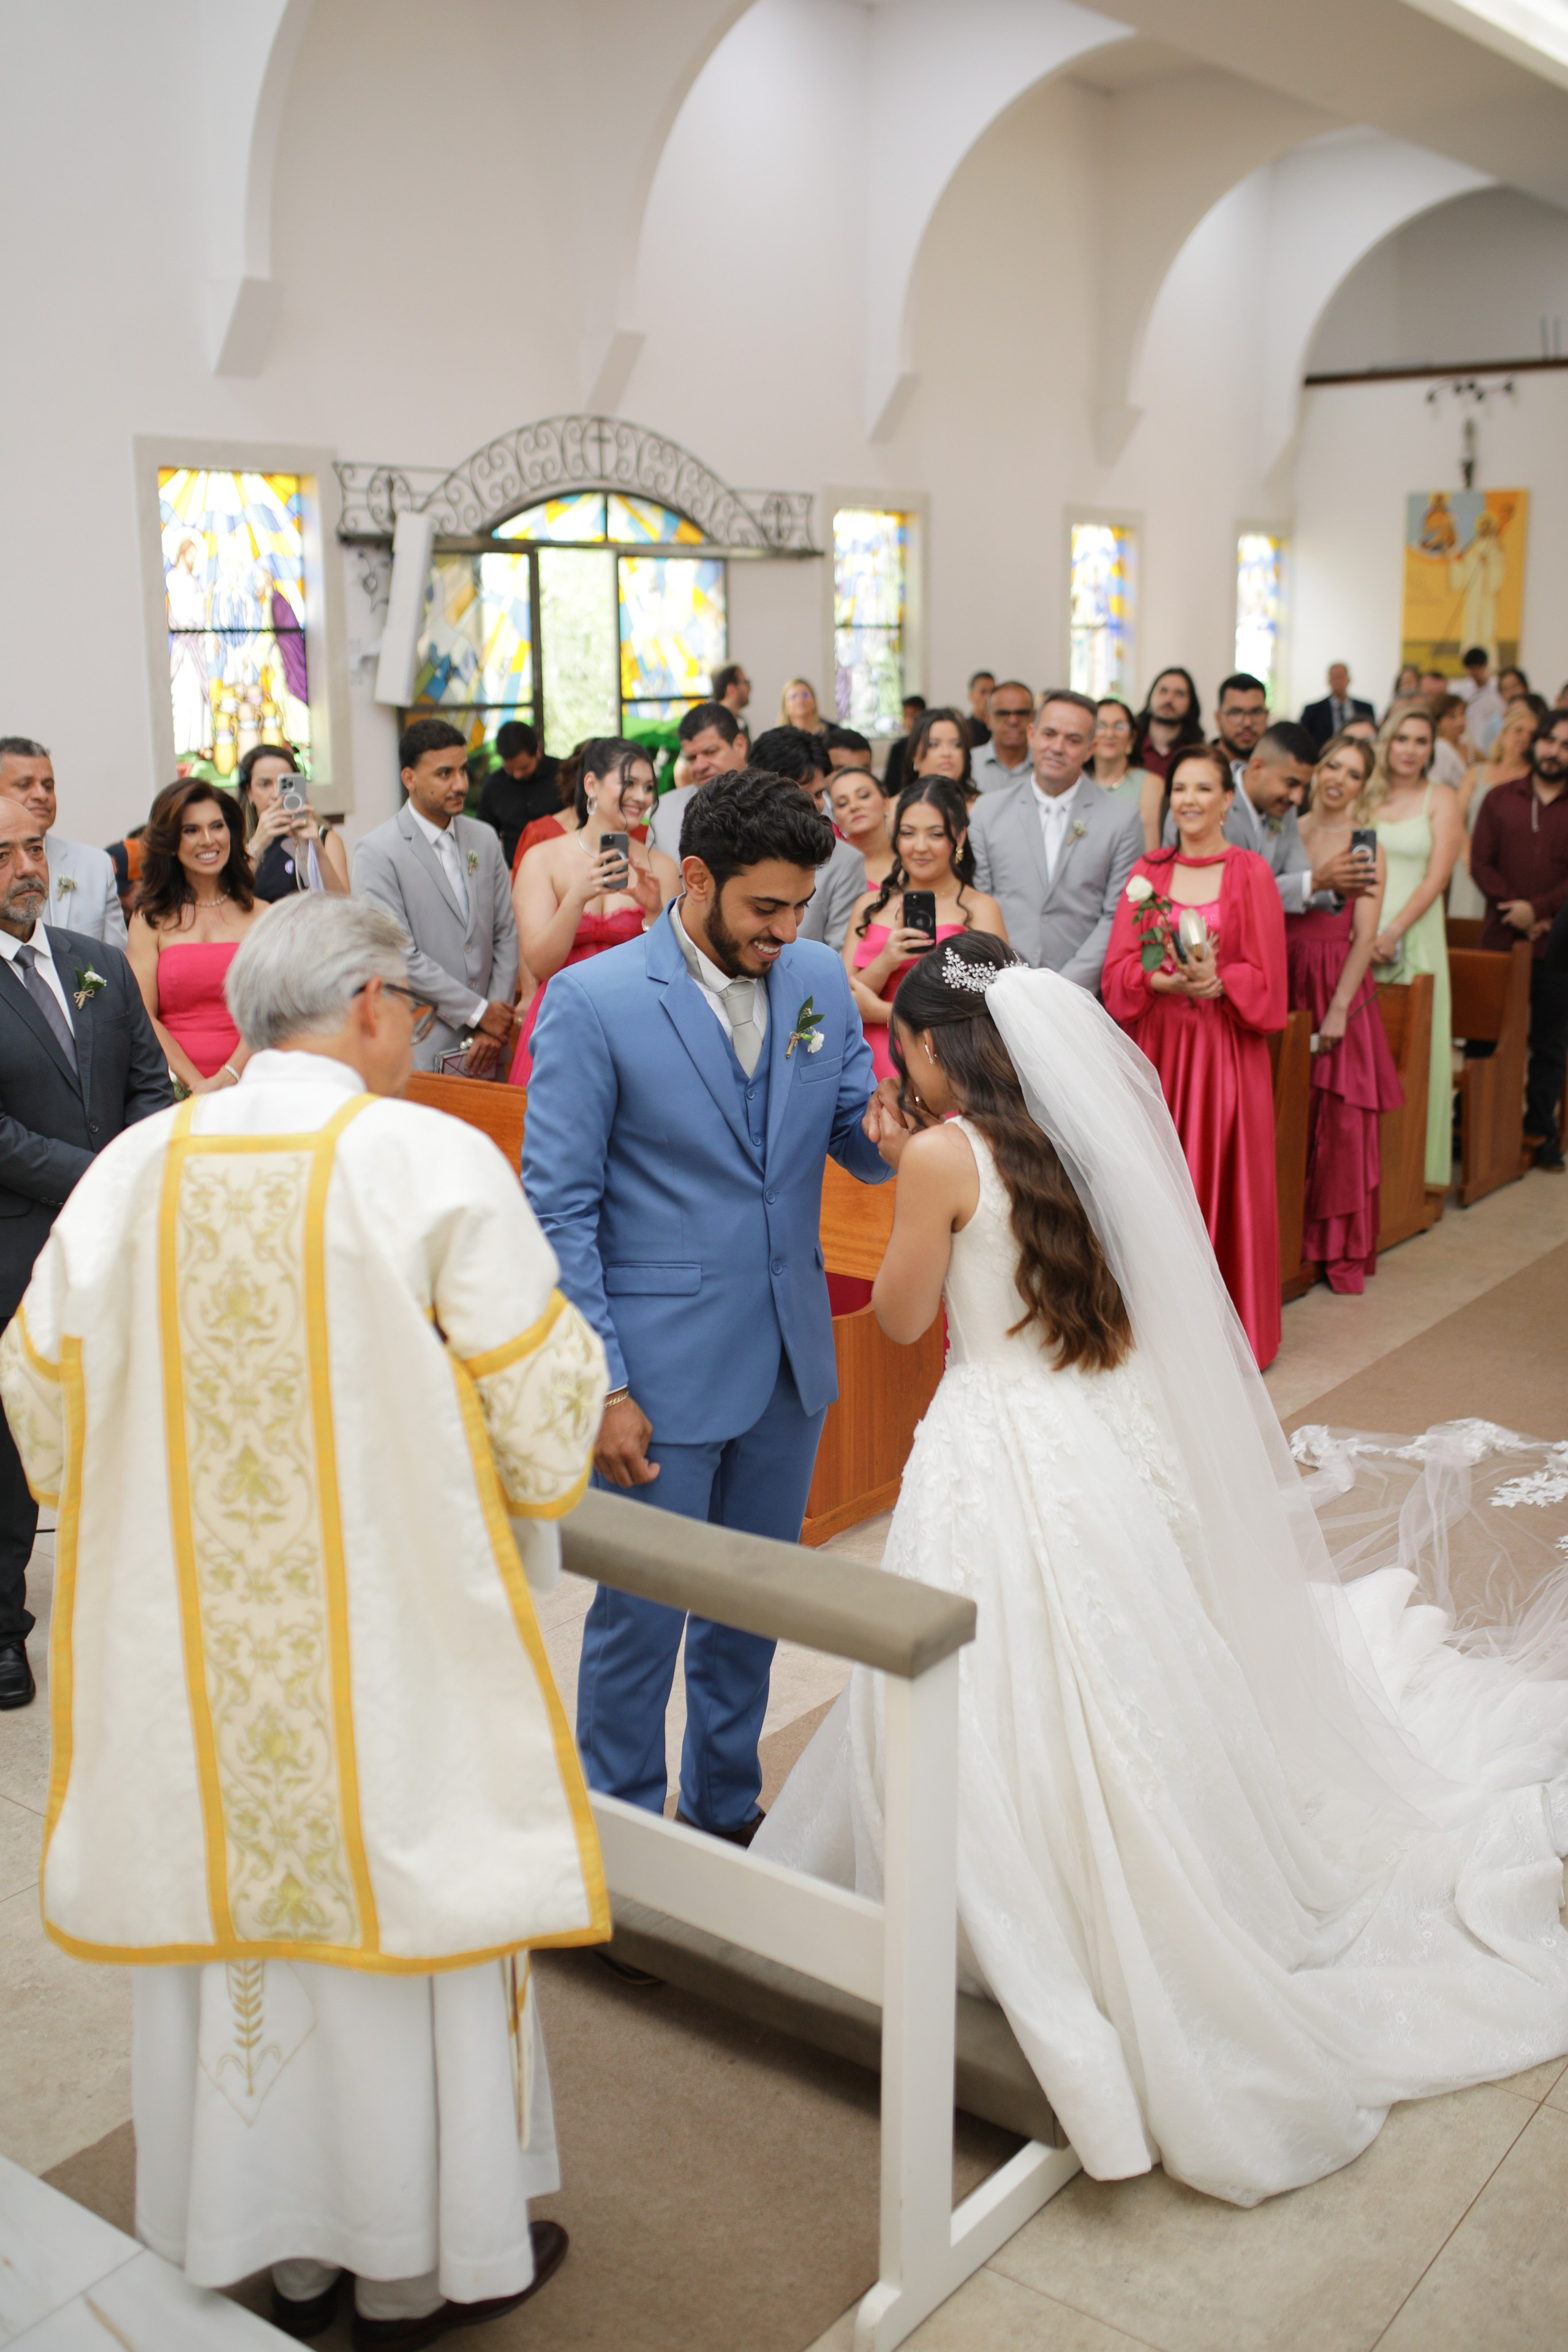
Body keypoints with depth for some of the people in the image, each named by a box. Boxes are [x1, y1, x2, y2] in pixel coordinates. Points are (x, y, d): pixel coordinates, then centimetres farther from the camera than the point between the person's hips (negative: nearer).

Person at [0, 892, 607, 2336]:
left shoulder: (133, 1169, -3)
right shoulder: (433, 1161, -15)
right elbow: (544, 1403, -13)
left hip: (189, 1639, 4)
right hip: (393, 1632, -4)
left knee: (235, 1899, 17)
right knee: (398, 1898, 12)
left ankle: (282, 2250, 36)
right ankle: (416, 2266, 29)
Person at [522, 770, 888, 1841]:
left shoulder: (822, 979, 1)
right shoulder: (592, 1001, -14)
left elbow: (857, 1132, 8)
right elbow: (559, 1209, -12)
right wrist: (601, 1386, -15)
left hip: (789, 1357, 5)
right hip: (662, 1369, -5)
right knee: (640, 1617, 8)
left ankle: (728, 1812, 40)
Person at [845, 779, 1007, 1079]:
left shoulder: (980, 909, 2)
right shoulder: (870, 906, 14)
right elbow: (846, 1003, 7)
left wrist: (878, 1010, -3)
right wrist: (886, 961, -12)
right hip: (873, 1071, 3)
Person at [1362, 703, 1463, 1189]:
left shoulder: (1441, 800, 3)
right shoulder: (1365, 798, 10)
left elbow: (1436, 879, -5)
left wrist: (1393, 932, -14)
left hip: (1415, 934, -2)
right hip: (1360, 935, 2)